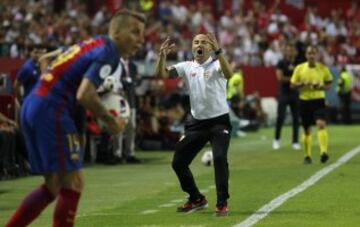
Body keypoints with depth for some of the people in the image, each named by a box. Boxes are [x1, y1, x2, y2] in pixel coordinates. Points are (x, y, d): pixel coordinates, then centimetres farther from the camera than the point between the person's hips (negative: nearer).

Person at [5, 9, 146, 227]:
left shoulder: (91, 44, 19)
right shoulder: (108, 53, -9)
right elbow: (84, 95, -21)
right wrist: (111, 121, -6)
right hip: (51, 111, -9)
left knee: (53, 186, 16)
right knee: (72, 183, -3)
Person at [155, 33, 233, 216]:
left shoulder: (216, 64, -8)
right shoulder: (186, 67, 5)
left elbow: (228, 74, -30)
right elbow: (161, 74, -5)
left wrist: (218, 51, -40)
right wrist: (162, 55, -20)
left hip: (219, 121, -5)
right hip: (196, 122, 5)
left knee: (219, 158, -23)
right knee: (178, 162, 5)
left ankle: (222, 203, -11)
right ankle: (197, 199, 25)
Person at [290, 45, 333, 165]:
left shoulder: (323, 68, 1)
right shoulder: (299, 68, 2)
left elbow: (329, 84, 9)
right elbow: (292, 85, 6)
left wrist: (321, 87, -12)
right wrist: (302, 84, -14)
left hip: (319, 100, -1)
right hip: (304, 100, 1)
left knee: (321, 124, -22)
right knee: (307, 129, 7)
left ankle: (323, 152, -29)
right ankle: (307, 156, 21)